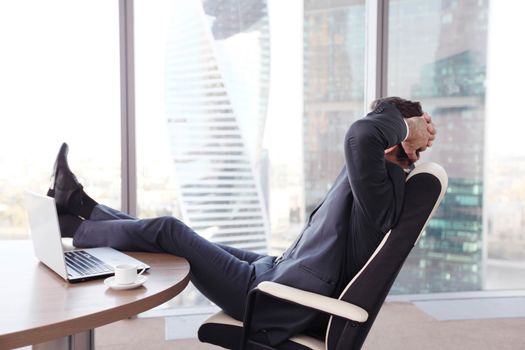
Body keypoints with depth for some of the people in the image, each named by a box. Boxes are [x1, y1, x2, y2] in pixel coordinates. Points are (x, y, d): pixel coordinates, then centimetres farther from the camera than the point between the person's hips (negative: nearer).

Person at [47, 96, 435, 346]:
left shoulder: (379, 190, -25)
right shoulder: (388, 176, 5)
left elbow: (361, 135, -43)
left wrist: (403, 122, -23)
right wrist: (411, 132, 7)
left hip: (278, 304, -10)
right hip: (279, 271, 10)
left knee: (168, 230, -5)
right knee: (177, 234, 11)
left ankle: (68, 226, 18)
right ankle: (79, 205, 26)